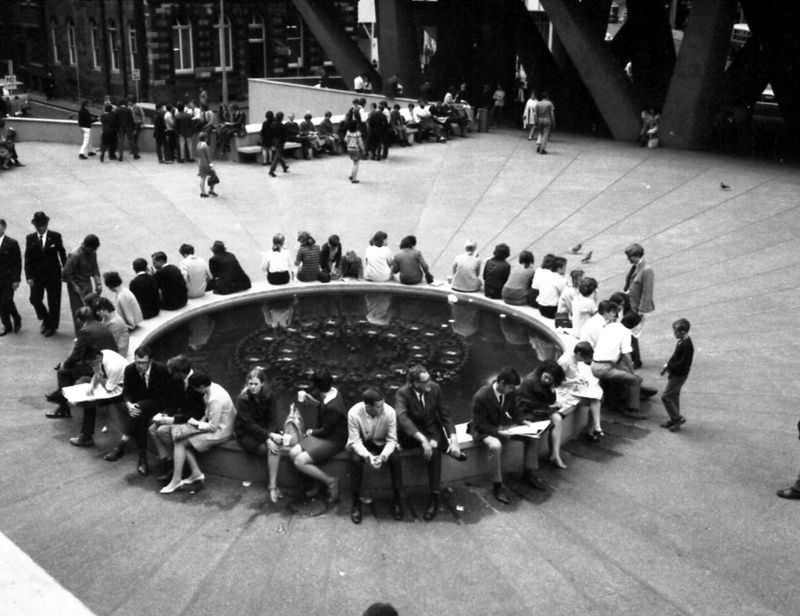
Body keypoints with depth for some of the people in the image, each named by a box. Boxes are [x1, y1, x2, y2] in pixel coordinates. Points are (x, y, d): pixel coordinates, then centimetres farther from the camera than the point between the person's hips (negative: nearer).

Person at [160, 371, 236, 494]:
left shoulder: (215, 399, -28)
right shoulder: (213, 387, -1)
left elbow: (213, 427, -22)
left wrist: (196, 423, -10)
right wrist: (201, 421, -1)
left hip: (219, 432, -9)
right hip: (214, 423, 9)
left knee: (180, 442, -10)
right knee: (180, 438, 1)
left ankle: (176, 480, 1)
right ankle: (196, 473, 2)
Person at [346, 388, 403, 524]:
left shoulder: (389, 412, -24)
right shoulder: (354, 413, -26)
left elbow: (391, 440, -15)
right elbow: (355, 441, -20)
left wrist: (383, 456, -34)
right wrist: (368, 456, -37)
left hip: (381, 443, 1)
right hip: (360, 444, -1)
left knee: (395, 459, -27)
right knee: (356, 460, -32)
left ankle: (397, 500, -8)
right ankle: (356, 503, -13)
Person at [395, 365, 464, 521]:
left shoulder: (435, 388, -8)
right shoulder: (402, 394, -19)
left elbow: (445, 415, -2)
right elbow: (402, 418, -34)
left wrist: (453, 438, -18)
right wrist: (422, 439, -48)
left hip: (432, 429, 2)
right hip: (411, 435, -2)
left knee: (433, 448, -31)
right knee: (432, 445, -36)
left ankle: (435, 497, -26)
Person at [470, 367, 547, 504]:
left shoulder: (510, 392, -11)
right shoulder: (481, 397, -29)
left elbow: (514, 410, 8)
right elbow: (480, 423, -21)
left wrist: (523, 422, -9)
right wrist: (498, 432, -31)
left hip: (502, 424, 7)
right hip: (484, 429, -7)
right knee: (495, 445, -36)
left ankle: (529, 473, 9)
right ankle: (497, 485, -20)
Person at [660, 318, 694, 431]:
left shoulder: (687, 345, -25)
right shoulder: (681, 341, 4)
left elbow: (682, 363, -26)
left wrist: (668, 366, -19)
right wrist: (667, 365, 3)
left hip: (679, 375, -9)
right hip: (675, 374, 9)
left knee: (666, 397, -6)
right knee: (674, 396, 17)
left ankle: (678, 418, 4)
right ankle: (674, 419, 28)